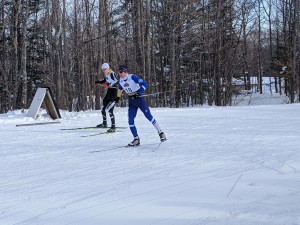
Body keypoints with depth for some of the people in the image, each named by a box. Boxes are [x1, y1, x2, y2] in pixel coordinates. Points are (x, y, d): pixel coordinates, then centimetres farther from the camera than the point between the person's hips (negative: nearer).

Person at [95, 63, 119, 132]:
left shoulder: (112, 74, -17)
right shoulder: (106, 75, 9)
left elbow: (117, 81, -31)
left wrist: (109, 84, -41)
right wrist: (98, 82, 9)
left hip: (114, 92, -10)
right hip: (109, 92, 10)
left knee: (110, 110, -17)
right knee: (102, 108, 16)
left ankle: (113, 127, -14)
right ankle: (104, 124, 33)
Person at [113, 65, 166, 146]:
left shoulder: (132, 77, -17)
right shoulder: (120, 81, 2)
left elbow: (144, 84, -21)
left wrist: (139, 93, -28)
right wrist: (118, 97, 27)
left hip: (139, 99, -6)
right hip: (131, 101, 6)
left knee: (149, 116, -6)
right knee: (130, 121, -4)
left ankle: (160, 133, 6)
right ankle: (136, 139, 5)